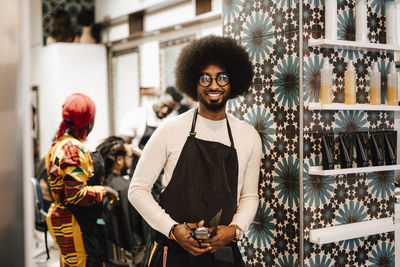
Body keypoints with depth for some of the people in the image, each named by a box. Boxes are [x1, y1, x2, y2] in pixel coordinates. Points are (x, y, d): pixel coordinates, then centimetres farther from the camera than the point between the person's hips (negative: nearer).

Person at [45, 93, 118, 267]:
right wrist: (104, 191, -13)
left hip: (59, 216, 10)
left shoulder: (58, 144, 10)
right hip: (75, 222, -10)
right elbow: (76, 194, -25)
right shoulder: (74, 148, -21)